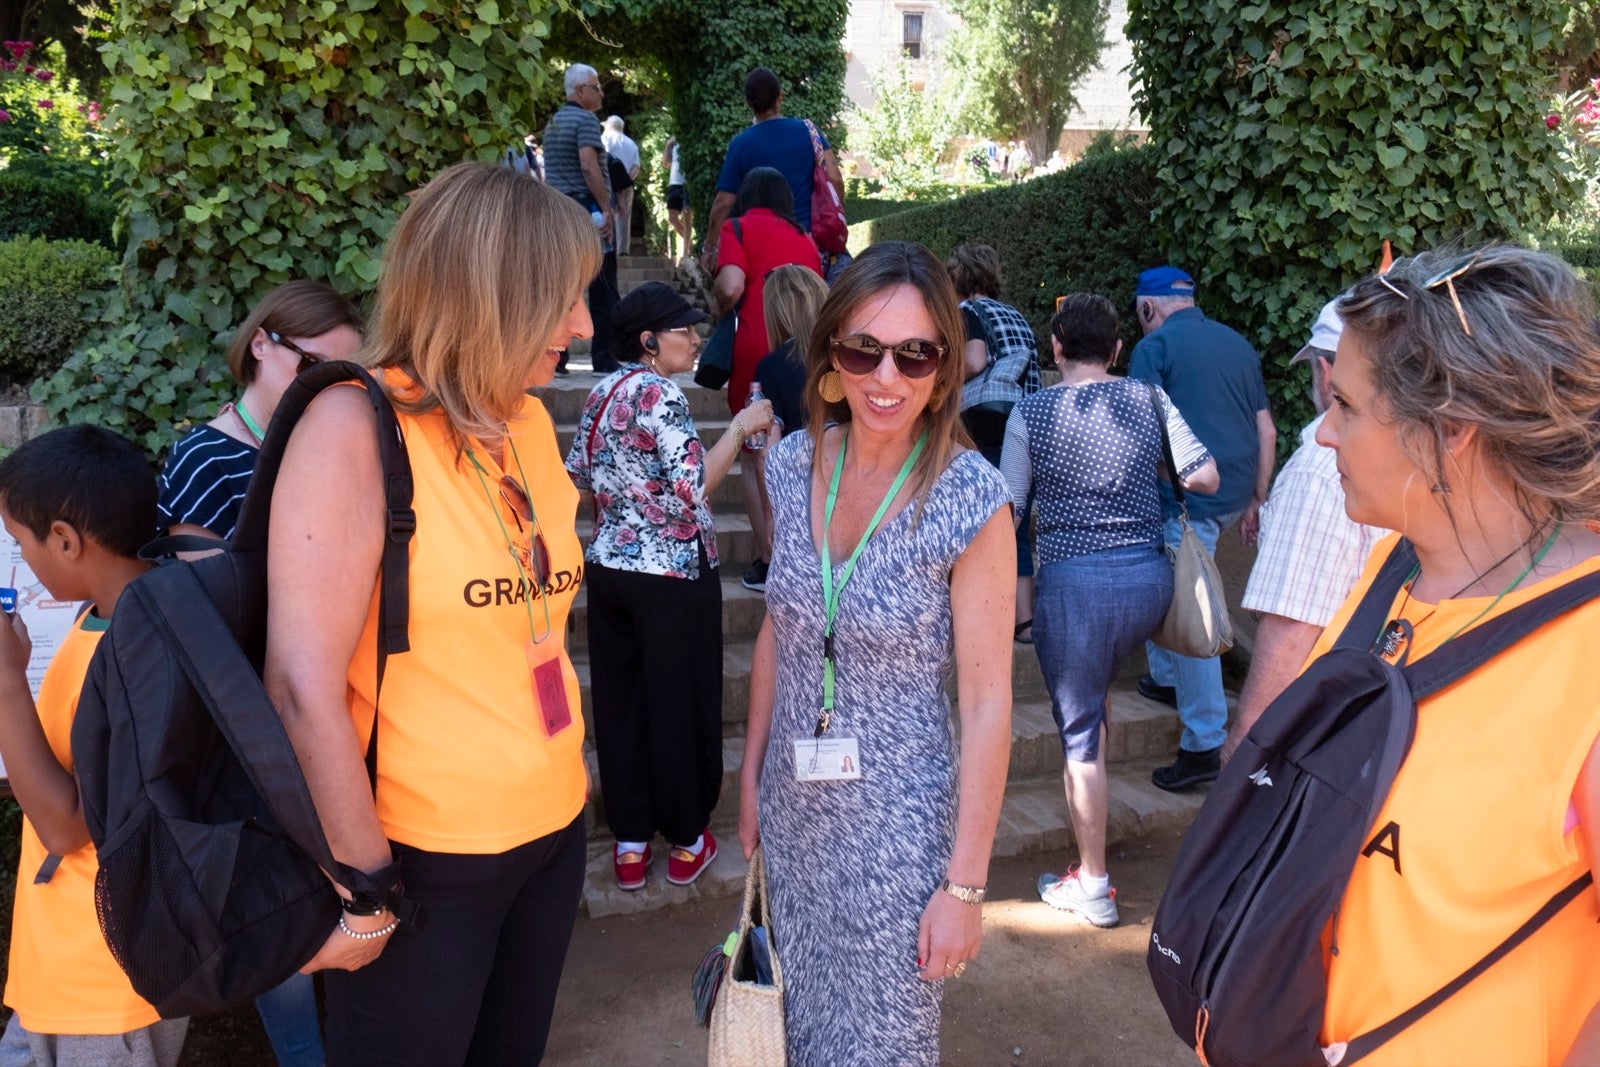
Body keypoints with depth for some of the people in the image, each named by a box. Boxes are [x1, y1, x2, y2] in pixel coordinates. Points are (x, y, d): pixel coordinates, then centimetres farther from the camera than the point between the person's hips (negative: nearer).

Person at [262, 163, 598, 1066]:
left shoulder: (531, 422, 4)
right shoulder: (356, 427, -17)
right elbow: (304, 684, -19)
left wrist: (562, 784, 9)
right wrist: (363, 883, -14)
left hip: (556, 828, 6)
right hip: (424, 857, -6)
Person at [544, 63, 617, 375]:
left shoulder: (553, 122, 18)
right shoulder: (585, 120, -8)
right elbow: (588, 166, -20)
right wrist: (606, 208, -18)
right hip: (588, 209, -8)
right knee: (602, 289, -2)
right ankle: (603, 359, -1)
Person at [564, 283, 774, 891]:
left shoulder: (602, 393, 8)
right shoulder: (662, 395, -16)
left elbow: (578, 477, 12)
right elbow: (692, 489, -22)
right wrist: (741, 427, -14)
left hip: (609, 565, 8)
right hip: (672, 573, -8)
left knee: (619, 703, 12)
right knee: (681, 707, 6)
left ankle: (629, 843, 22)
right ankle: (686, 841, 20)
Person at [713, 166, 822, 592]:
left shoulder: (739, 227, 5)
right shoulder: (804, 237, 18)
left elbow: (730, 287, -10)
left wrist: (720, 309, 10)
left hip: (756, 348, -4)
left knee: (755, 453, 6)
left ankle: (769, 558, 0)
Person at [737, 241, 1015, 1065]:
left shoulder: (969, 500, -19)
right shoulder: (795, 465, -4)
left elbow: (987, 701, -16)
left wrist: (965, 883, -15)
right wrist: (751, 776, 11)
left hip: (898, 822, -5)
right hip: (793, 803, 5)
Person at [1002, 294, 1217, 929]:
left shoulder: (1031, 412, -3)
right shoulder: (1150, 399, 3)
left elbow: (1008, 509, -2)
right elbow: (1205, 478, 3)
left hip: (1073, 582, -4)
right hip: (1150, 575, 4)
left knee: (1080, 733, 6)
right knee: (1095, 693, 30)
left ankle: (1093, 886, 15)